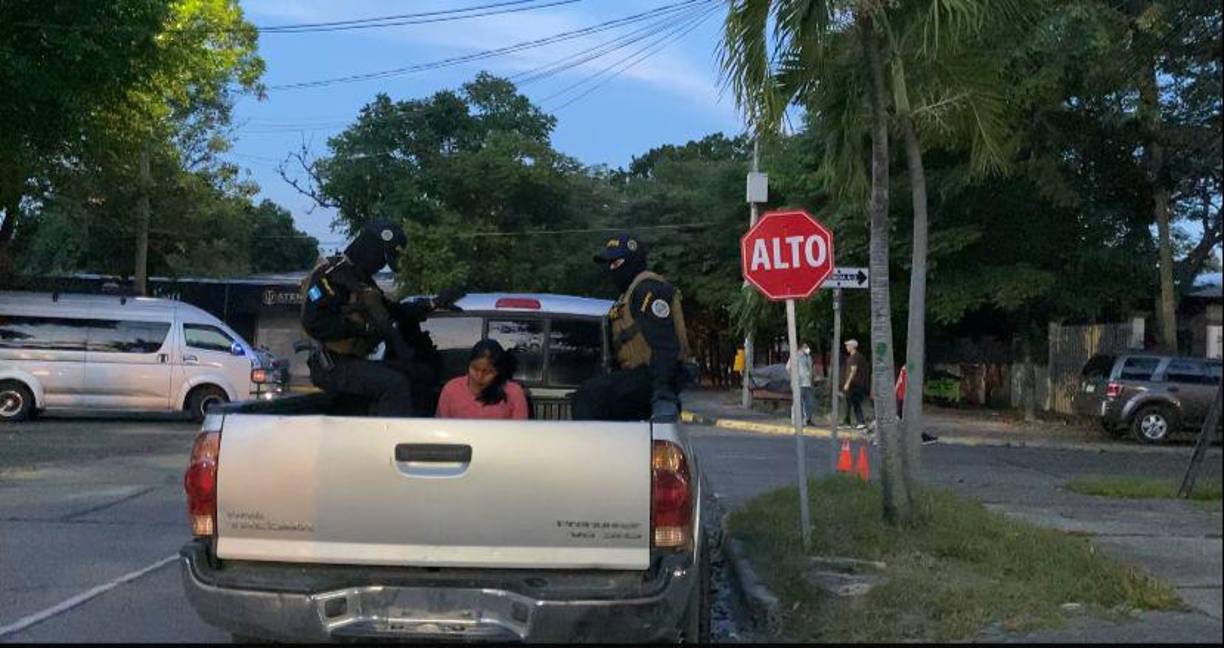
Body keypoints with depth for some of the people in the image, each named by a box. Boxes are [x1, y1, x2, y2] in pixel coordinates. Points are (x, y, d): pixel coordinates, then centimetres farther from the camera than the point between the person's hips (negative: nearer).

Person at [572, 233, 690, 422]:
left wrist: (662, 394, -30)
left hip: (652, 378, -11)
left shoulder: (648, 288, -8)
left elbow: (664, 344, -20)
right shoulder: (629, 294, 27)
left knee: (588, 395, -21)